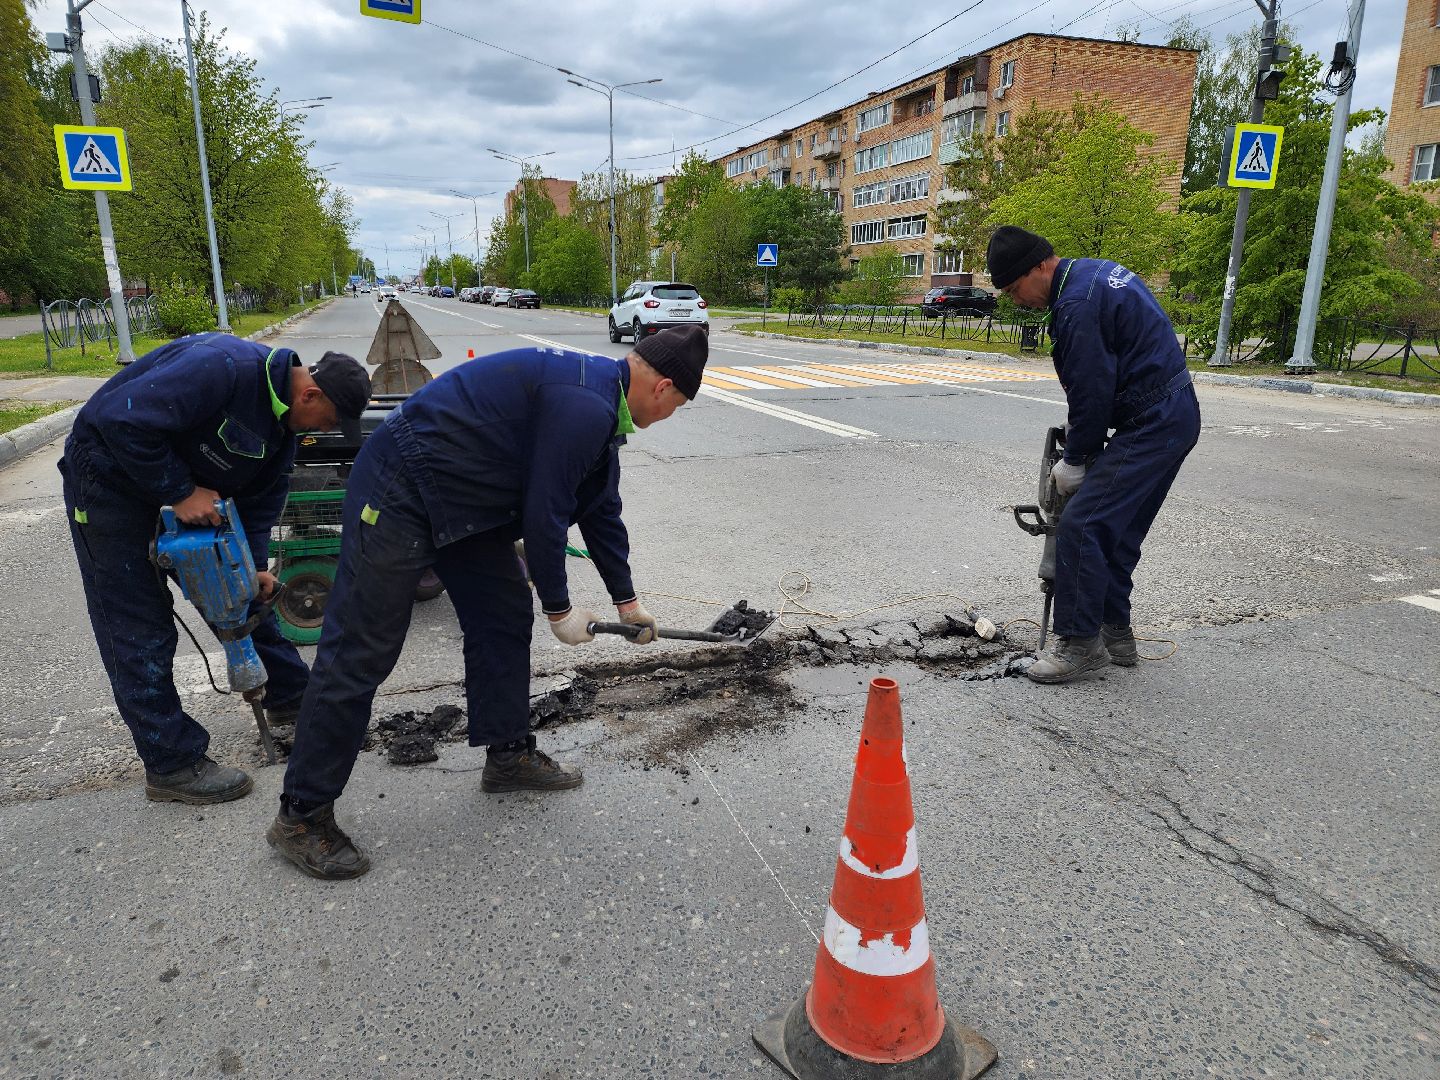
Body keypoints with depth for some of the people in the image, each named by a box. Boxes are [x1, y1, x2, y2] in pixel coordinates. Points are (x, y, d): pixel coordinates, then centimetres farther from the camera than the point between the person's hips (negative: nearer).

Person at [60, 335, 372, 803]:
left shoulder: (283, 422, -3)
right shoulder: (225, 367, -32)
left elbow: (261, 497, 2)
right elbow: (122, 418, -35)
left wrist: (255, 567, -8)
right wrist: (180, 492, -30)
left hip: (187, 482, 9)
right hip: (111, 477, -9)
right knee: (140, 624, -5)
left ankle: (291, 696, 26)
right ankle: (171, 765, 3)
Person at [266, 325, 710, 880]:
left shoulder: (600, 401, 10)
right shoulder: (584, 406, -24)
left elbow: (600, 506, 18)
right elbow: (543, 514, -20)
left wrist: (626, 599, 24)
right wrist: (559, 609, -5)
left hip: (464, 496, 10)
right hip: (401, 491, -10)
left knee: (505, 617, 12)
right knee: (360, 654, -4)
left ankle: (509, 753, 27)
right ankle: (301, 815, 8)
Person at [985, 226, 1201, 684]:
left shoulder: (1077, 305, -21)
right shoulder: (1096, 270, 12)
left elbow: (1091, 392, -18)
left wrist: (1074, 462, -4)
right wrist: (1083, 445, 15)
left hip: (1150, 426, -11)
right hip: (1176, 414, 11)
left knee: (1080, 526, -10)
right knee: (1118, 528, 16)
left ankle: (1081, 643, -2)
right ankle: (1115, 633, 25)